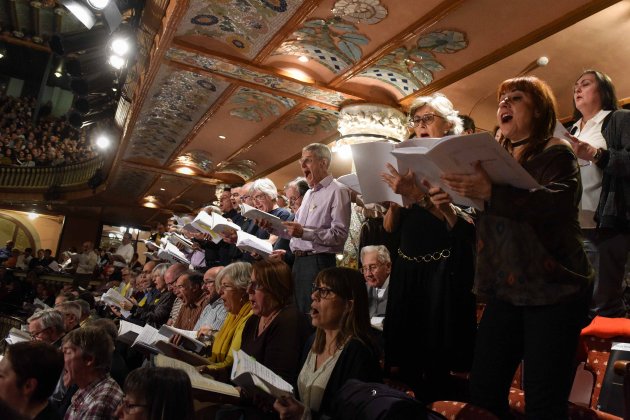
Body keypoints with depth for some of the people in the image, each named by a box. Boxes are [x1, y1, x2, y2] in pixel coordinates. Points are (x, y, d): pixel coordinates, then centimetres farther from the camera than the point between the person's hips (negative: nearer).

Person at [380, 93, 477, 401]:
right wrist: (397, 197, -10)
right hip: (408, 268, 6)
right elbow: (390, 227, 7)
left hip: (445, 268, -5)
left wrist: (420, 197, -23)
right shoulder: (411, 167, 12)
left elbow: (466, 223, -16)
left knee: (439, 364, 2)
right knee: (404, 358, 13)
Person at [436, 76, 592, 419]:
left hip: (552, 291, -5)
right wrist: (451, 209, -1)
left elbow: (558, 202, -24)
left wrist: (490, 192, -35)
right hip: (504, 292, 6)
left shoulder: (556, 153, -1)